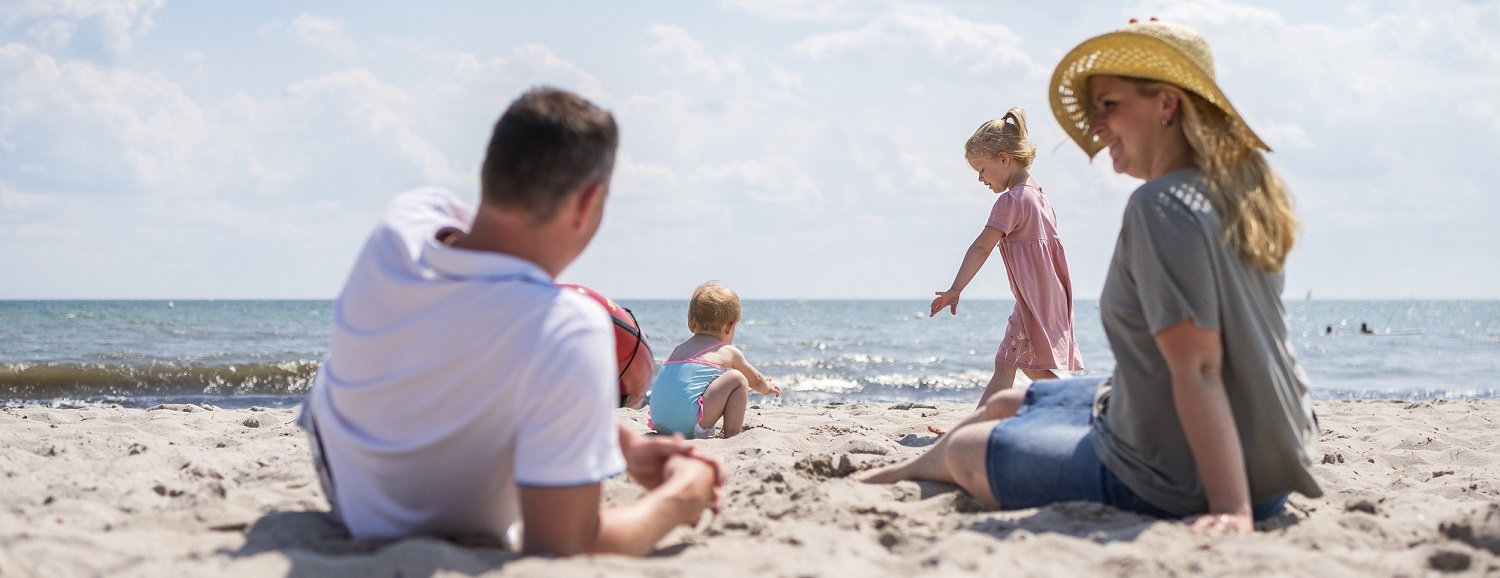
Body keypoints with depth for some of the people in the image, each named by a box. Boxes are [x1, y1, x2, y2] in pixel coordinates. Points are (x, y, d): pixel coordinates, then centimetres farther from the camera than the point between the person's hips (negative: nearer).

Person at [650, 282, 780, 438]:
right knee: (738, 379, 1)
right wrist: (768, 388, 55)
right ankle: (731, 434, 2)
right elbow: (756, 380, 31)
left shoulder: (680, 349, 28)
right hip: (690, 424, -7)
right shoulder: (729, 352, 12)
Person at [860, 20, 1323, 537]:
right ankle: (912, 468, 56)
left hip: (1184, 487, -9)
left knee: (967, 448, 13)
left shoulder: (1161, 206, -22)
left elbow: (1197, 368, -29)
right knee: (1008, 404, 26)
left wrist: (1231, 509, -32)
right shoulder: (1243, 192, 4)